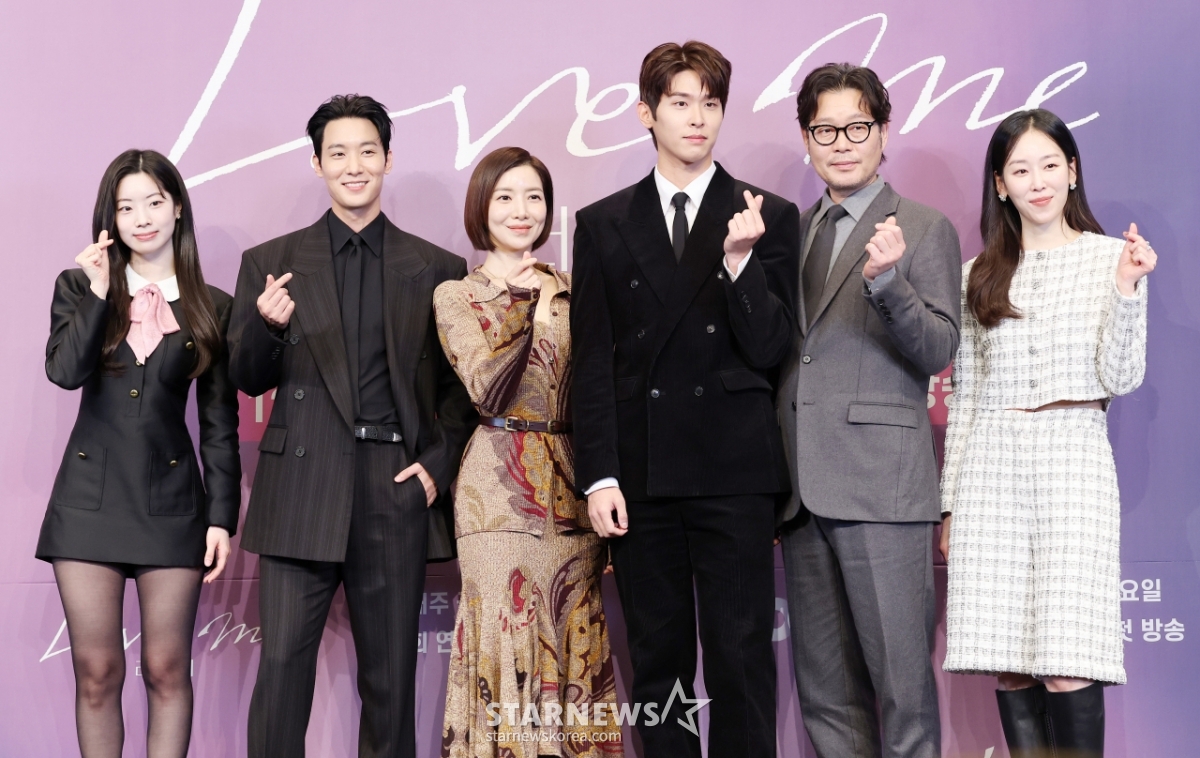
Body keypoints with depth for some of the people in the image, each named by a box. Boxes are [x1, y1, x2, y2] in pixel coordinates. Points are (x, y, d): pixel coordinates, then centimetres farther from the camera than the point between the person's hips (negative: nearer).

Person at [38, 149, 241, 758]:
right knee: (96, 672, 3)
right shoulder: (78, 287, 8)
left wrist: (222, 516, 0)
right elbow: (64, 371, -10)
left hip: (171, 499, 0)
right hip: (90, 495, 1)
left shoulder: (212, 308, 7)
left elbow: (220, 424, 5)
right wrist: (99, 293, -13)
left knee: (167, 670, 3)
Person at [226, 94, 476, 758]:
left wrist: (439, 465, -2)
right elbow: (247, 380, 8)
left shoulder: (437, 270, 11)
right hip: (302, 488, 0)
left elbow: (458, 384, 13)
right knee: (283, 661, -6)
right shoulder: (271, 262, 10)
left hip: (397, 489, 1)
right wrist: (268, 325, -13)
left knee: (390, 673, 6)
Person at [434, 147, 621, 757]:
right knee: (506, 641, -5)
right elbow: (485, 387, -10)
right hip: (498, 488, -3)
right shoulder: (456, 295, 5)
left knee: (574, 643, 4)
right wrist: (529, 303, -10)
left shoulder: (568, 289, 14)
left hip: (571, 484, 3)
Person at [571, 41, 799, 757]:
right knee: (658, 660, 8)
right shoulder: (603, 225, 10)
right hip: (642, 473, 2)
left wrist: (740, 259, -15)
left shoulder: (770, 217, 5)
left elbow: (769, 350, 0)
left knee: (742, 658, -1)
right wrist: (599, 475, -2)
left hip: (734, 470, -1)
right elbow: (593, 363, 6)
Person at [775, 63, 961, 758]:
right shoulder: (796, 231, 18)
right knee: (826, 695, 9)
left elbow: (938, 351, -9)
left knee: (903, 681, -6)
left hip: (882, 485, -5)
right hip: (803, 490, 6)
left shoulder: (925, 230, 2)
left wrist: (884, 280, -22)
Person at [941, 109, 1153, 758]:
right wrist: (949, 503, 13)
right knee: (1008, 669, 0)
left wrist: (1127, 289, -15)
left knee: (1067, 672, -11)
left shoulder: (1111, 257, 5)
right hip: (990, 467, 3)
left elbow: (1119, 378, -2)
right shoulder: (979, 275, 13)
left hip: (1072, 459, -3)